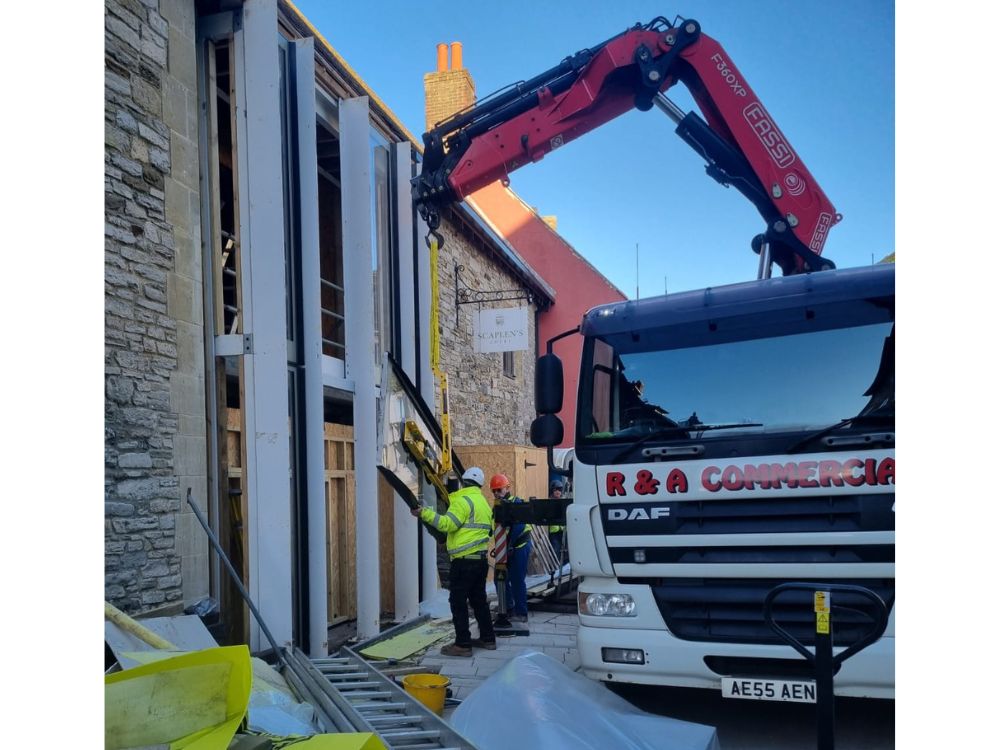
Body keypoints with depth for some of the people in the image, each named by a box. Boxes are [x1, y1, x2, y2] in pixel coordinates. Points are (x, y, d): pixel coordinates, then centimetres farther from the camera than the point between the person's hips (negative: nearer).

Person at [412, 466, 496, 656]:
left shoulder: (463, 500, -11)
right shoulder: (483, 502, 17)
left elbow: (448, 523, -21)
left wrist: (425, 513, -22)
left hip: (464, 560, -9)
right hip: (481, 559, 9)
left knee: (458, 601, -3)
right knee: (479, 599, 17)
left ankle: (462, 644, -2)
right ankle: (487, 638, 23)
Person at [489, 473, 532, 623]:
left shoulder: (516, 502, -12)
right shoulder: (498, 504, 12)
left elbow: (519, 527, -21)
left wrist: (509, 546, -21)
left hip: (520, 546, -8)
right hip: (507, 548, 8)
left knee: (517, 581, -5)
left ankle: (521, 613, 3)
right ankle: (509, 609, 21)